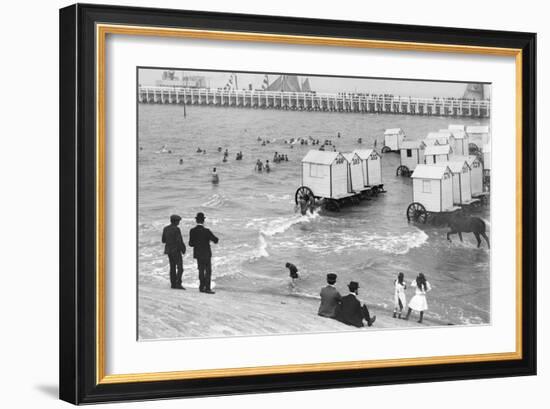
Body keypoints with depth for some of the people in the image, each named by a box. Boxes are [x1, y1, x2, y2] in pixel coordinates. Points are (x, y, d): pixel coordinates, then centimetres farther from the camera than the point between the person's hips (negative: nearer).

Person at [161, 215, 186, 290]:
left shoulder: (166, 229, 6)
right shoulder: (176, 229, -16)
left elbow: (163, 240, 11)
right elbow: (179, 241, -19)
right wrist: (183, 249, -5)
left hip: (168, 250, 7)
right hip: (176, 250, -7)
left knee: (172, 267, 14)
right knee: (180, 268, -5)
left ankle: (173, 284, 12)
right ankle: (178, 284, -13)